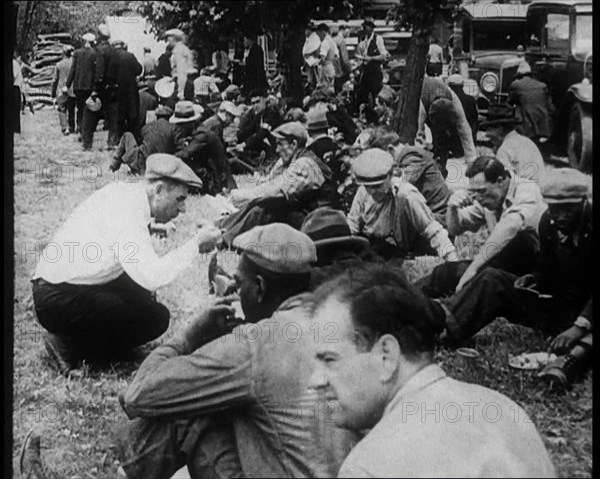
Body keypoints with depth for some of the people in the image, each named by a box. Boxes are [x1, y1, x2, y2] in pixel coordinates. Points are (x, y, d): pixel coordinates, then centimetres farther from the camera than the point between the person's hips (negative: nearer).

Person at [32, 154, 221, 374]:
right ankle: (70, 346, -7)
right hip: (59, 301, -10)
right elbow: (152, 277, -31)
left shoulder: (123, 191, 6)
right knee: (156, 317, -13)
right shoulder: (127, 209, -23)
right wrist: (195, 245, -21)